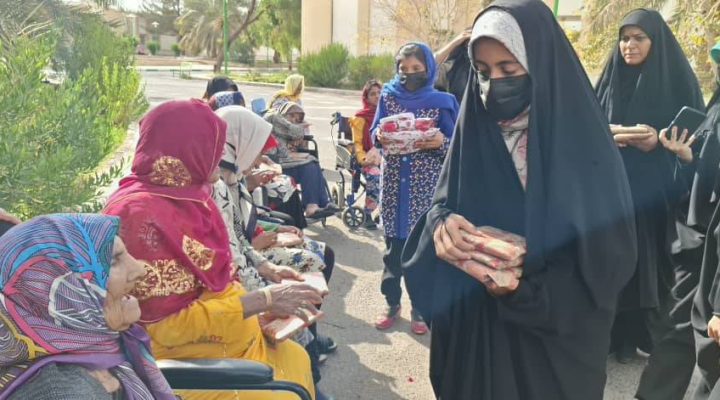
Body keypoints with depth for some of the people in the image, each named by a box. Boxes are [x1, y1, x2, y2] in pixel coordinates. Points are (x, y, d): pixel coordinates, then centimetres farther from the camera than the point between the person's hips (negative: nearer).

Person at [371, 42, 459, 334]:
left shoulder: (441, 102, -1)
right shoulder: (388, 96, 5)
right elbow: (374, 134, 6)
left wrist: (441, 142, -21)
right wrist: (380, 137, -17)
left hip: (426, 187, -1)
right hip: (394, 183, 2)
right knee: (393, 245, 10)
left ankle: (419, 308, 22)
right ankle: (392, 304, 26)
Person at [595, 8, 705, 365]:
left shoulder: (677, 79, 0)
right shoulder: (611, 79, 9)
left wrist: (660, 140, -17)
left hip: (657, 188, -2)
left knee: (654, 261, 2)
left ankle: (657, 335, 19)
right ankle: (619, 334, 14)